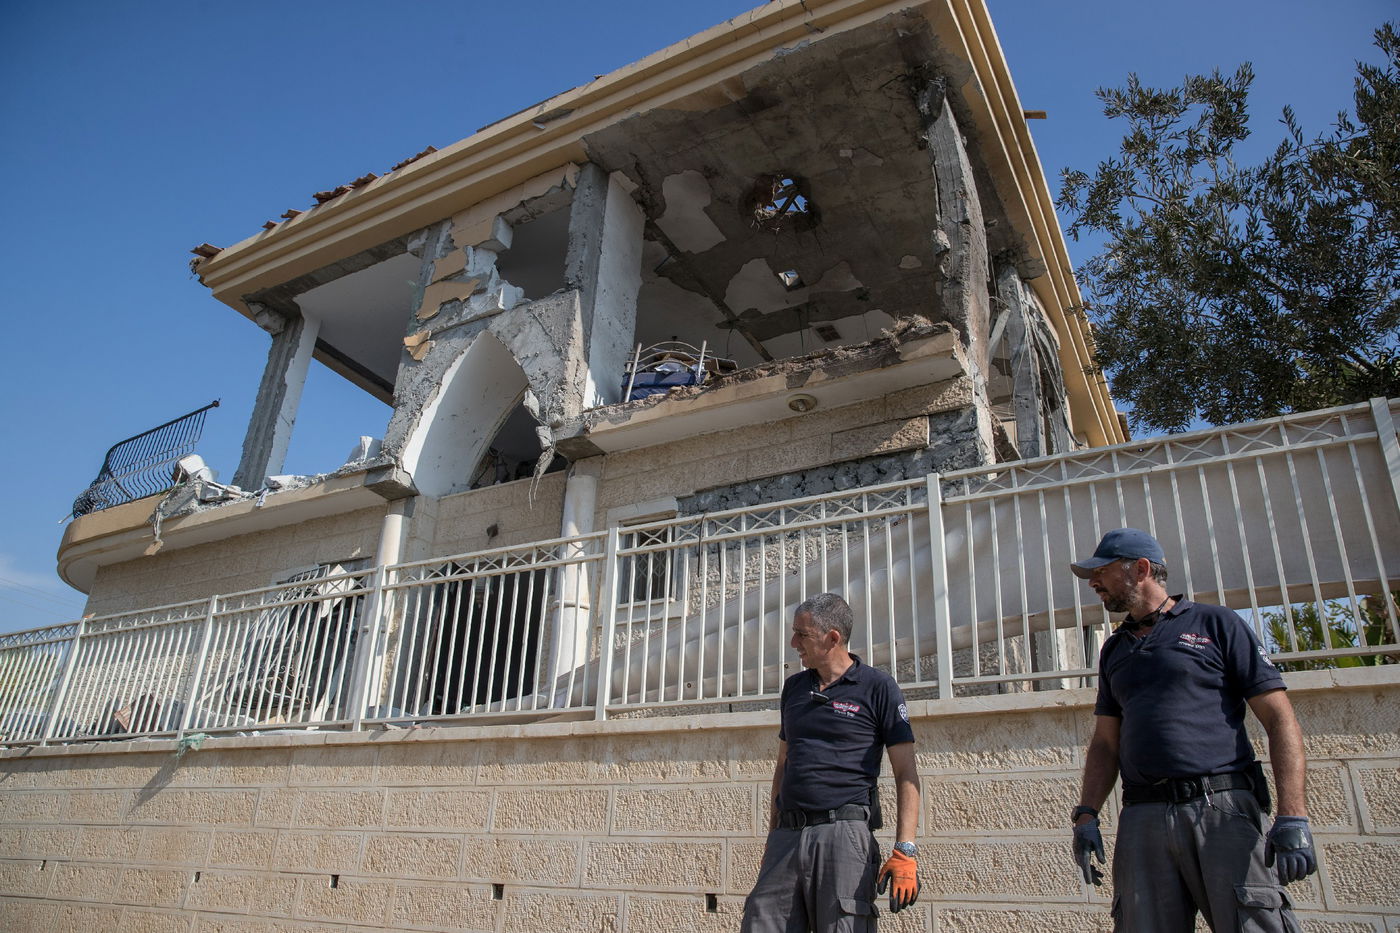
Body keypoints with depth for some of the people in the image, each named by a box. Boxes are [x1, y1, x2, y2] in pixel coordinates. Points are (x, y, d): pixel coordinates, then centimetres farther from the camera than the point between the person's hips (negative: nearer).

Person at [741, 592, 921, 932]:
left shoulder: (878, 687, 0)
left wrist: (905, 851, -13)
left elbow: (906, 774, -3)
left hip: (843, 832, -5)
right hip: (787, 837, 5)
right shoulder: (794, 687, 16)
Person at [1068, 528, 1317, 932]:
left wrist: (1293, 816, -10)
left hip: (1222, 809, -4)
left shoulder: (1216, 624, 7)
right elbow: (1105, 742, 20)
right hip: (1142, 819, 4)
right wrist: (1086, 816, 7)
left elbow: (1280, 719, 1)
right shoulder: (1115, 649, 22)